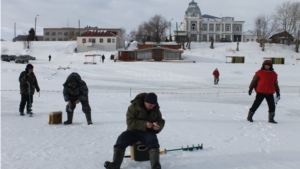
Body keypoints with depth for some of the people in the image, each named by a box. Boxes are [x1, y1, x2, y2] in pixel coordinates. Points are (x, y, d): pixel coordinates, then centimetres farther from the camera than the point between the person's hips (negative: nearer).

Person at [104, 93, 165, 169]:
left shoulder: (156, 110, 2)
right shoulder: (134, 107, -10)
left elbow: (161, 121, 11)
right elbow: (130, 122, -17)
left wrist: (159, 126, -15)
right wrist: (144, 124, -31)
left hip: (148, 132, 1)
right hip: (133, 131, -1)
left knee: (153, 141, -33)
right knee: (121, 139, -28)